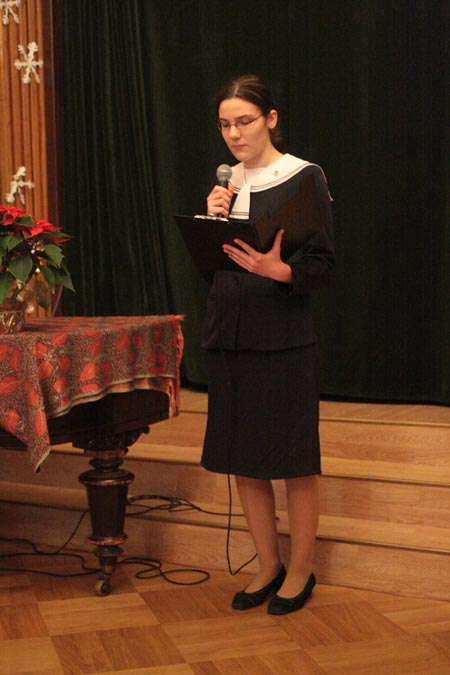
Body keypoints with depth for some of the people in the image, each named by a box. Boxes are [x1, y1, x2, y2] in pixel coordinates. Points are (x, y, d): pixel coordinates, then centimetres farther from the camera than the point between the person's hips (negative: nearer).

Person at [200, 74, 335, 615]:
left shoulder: (304, 178, -5)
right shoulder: (226, 182, 12)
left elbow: (322, 266, -9)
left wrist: (278, 270, -28)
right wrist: (212, 220, -4)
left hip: (282, 338, -6)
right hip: (228, 334, 6)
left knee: (293, 460, 3)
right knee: (242, 461, 10)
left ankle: (300, 571, 20)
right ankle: (268, 567, 26)